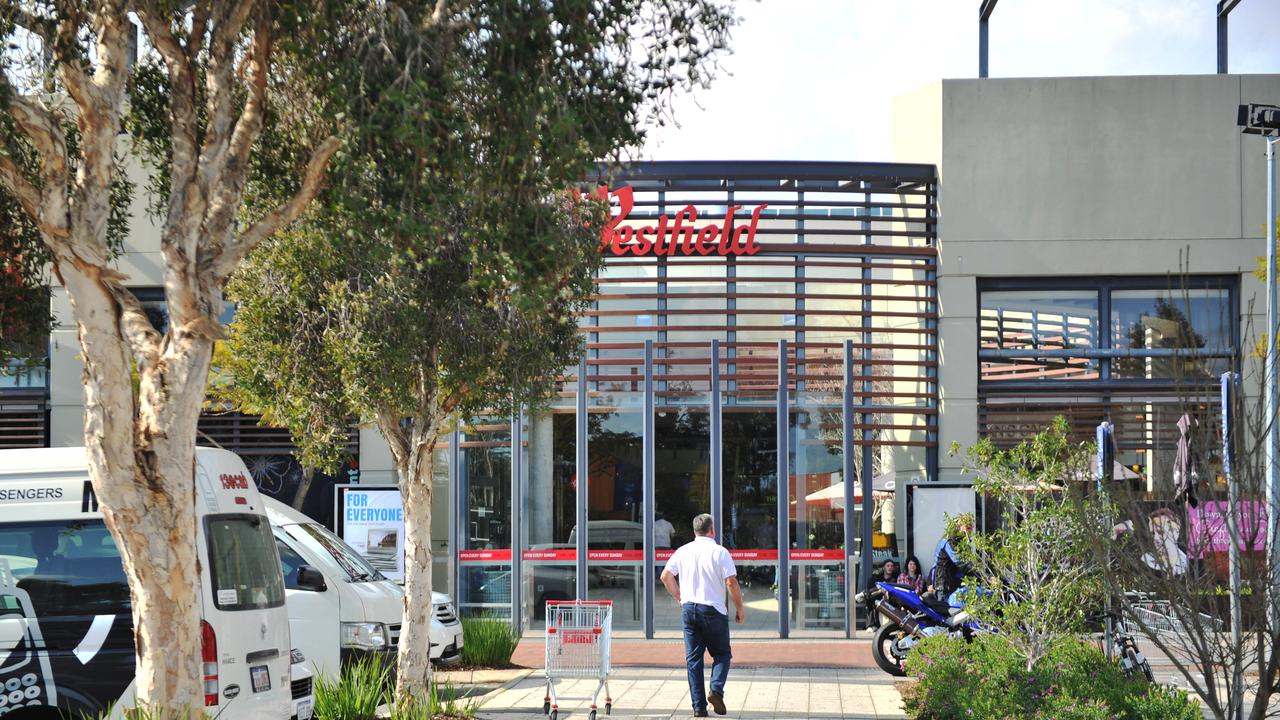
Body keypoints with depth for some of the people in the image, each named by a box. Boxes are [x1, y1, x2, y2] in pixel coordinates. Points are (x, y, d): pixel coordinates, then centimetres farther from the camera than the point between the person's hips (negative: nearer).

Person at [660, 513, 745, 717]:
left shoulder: (683, 551, 6)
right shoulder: (719, 552, -7)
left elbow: (666, 576, 7)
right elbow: (731, 582, -12)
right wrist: (740, 608, -1)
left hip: (688, 609, 4)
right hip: (713, 610, -4)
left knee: (693, 658, 6)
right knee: (722, 653, 11)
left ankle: (698, 706, 2)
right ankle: (716, 689, -13)